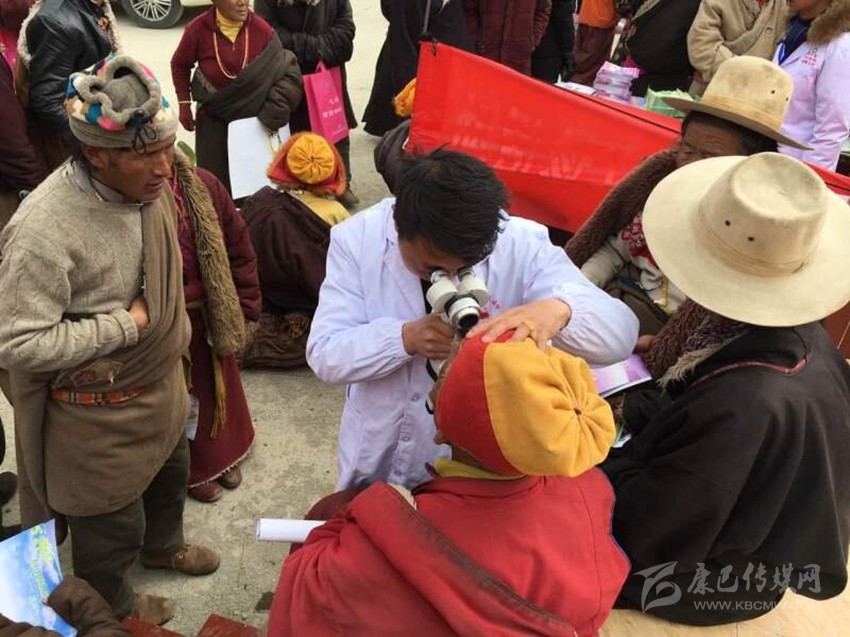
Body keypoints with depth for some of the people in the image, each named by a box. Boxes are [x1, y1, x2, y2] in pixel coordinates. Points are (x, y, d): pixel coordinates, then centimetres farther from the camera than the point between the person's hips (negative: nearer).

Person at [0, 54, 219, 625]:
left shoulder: (149, 183, -11)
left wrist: (170, 340, 11)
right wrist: (124, 325, -27)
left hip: (161, 382, 7)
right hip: (97, 411, -7)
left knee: (169, 472, 32)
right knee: (110, 521, 19)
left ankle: (162, 544, 64)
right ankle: (114, 610, 49)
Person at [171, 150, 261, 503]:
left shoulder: (203, 186, -12)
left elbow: (239, 247, -1)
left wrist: (245, 305, 2)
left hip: (210, 321, 4)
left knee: (218, 391, 24)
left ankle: (223, 455, 51)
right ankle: (189, 470, 44)